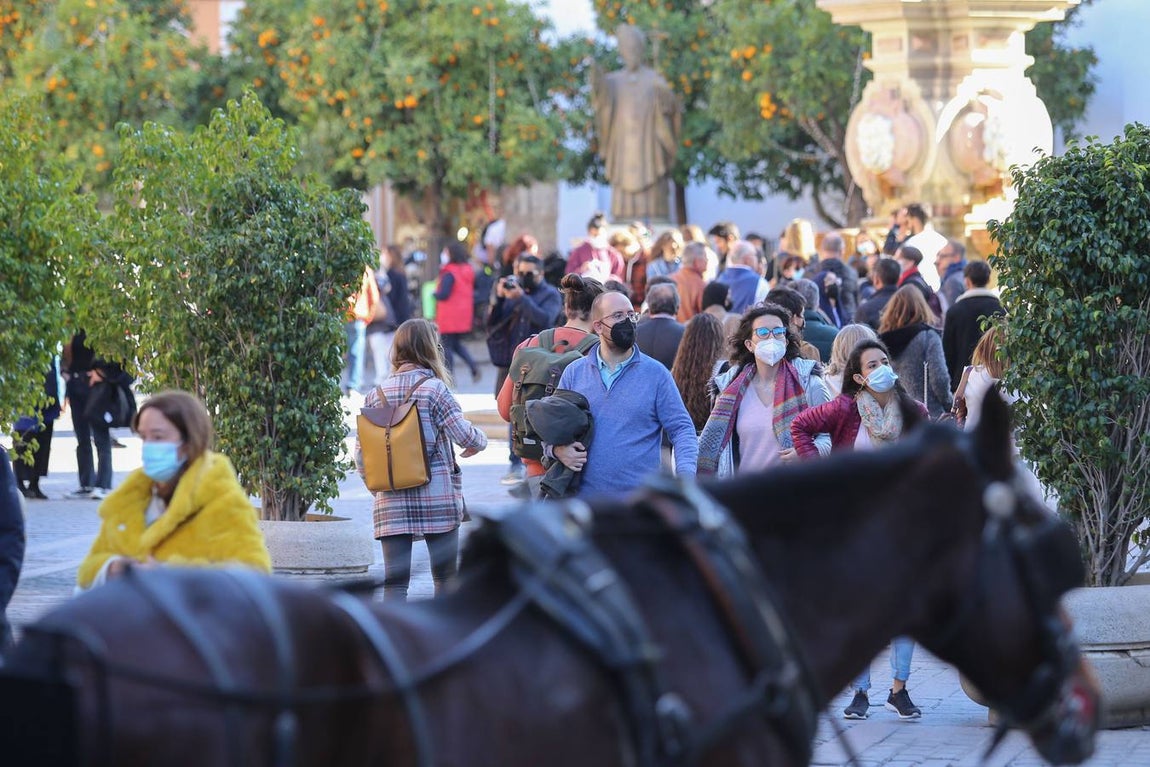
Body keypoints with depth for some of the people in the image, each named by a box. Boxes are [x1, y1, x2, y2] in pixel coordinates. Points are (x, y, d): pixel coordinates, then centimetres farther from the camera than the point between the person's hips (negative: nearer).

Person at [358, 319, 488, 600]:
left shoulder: (376, 395, 5)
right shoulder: (433, 388, -8)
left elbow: (361, 455, 4)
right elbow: (464, 435, -11)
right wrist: (480, 441, 11)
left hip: (391, 504, 3)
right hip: (438, 500, -3)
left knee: (394, 581, 2)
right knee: (445, 577, 11)